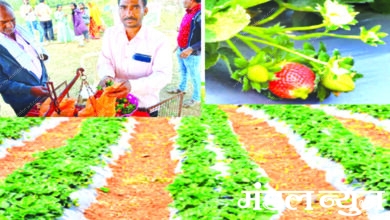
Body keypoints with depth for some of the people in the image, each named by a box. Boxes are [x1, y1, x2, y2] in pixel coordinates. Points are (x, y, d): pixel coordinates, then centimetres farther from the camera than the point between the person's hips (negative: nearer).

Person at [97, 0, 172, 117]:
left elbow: (163, 74, -23)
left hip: (145, 108, -3)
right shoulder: (110, 33, 0)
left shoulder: (159, 39, -16)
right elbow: (104, 62, -2)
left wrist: (133, 85, -41)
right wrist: (107, 77, -28)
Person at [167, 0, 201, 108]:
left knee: (194, 76, 7)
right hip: (181, 50, 9)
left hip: (192, 53, -9)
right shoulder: (189, 12, 4)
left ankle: (196, 98, 22)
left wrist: (191, 49, -29)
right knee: (183, 72, 27)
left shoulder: (200, 14, -25)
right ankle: (181, 88, 47)